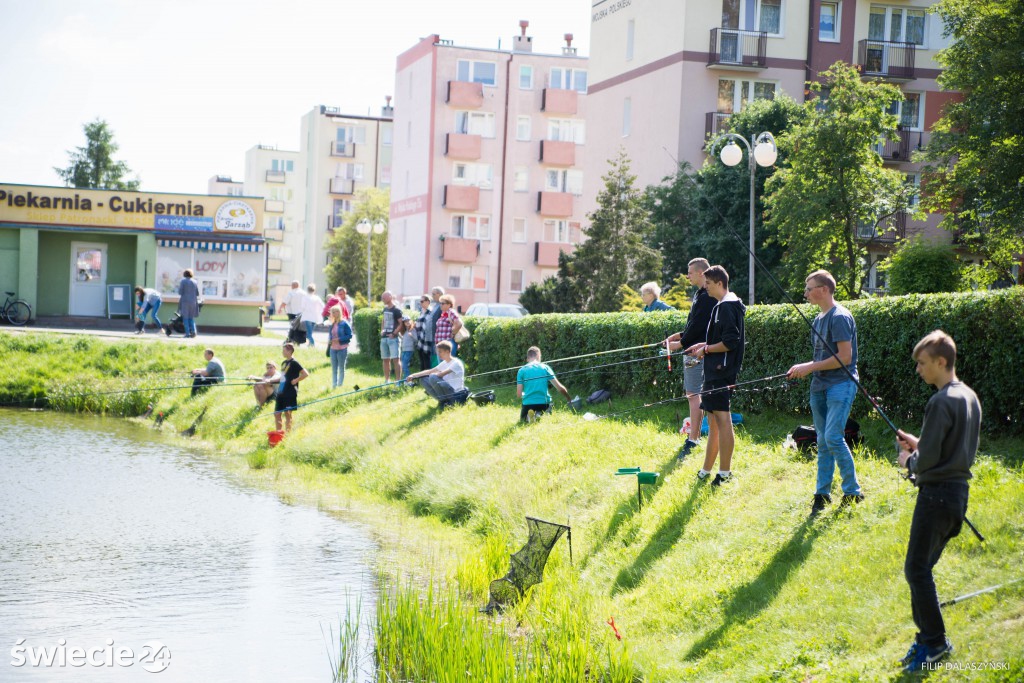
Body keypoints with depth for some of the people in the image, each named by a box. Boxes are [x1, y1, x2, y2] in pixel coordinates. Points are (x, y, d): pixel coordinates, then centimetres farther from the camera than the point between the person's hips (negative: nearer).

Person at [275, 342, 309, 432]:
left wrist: (295, 380, -13)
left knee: (287, 414, -2)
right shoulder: (284, 363, 14)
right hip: (281, 392, 8)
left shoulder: (294, 363, -11)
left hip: (290, 393, -8)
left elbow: (305, 374, -18)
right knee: (277, 414, 7)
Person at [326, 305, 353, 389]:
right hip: (333, 349, 6)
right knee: (334, 369, 9)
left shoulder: (344, 323, -8)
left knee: (341, 368, 4)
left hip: (342, 348, -6)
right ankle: (334, 385, 15)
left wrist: (339, 339, -18)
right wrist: (329, 342, 0)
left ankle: (340, 385, 10)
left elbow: (349, 335, -10)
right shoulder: (331, 324, 10)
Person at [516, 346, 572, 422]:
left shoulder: (521, 370, 4)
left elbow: (519, 395, 1)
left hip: (528, 404, 0)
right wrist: (569, 399, 19)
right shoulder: (545, 367, 4)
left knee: (523, 421, 25)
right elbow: (560, 388, 2)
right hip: (544, 403, 0)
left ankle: (528, 416, -13)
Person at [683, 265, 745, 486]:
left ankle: (725, 472, -5)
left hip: (721, 371, -11)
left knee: (722, 419, -8)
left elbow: (730, 343, -21)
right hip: (715, 371, 11)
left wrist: (706, 349, -12)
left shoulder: (726, 307, -15)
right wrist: (705, 345, 16)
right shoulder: (724, 306, 17)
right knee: (713, 421, 14)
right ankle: (706, 471, 21)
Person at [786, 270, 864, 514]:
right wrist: (803, 369, 5)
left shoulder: (840, 317, -12)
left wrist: (810, 367, -13)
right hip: (820, 386, 9)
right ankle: (822, 492, 15)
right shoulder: (819, 319, 16)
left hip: (840, 385, -9)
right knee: (822, 442, 10)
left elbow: (844, 357, -17)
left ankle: (853, 492, -6)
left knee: (833, 437, -16)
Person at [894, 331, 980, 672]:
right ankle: (928, 636, 18)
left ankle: (935, 642, 3)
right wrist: (919, 444, 13)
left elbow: (927, 460, -19)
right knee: (922, 568, 15)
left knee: (917, 570, -2)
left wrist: (910, 461, 2)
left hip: (937, 493, -9)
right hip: (959, 490, 9)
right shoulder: (970, 397, 10)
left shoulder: (940, 403, -19)